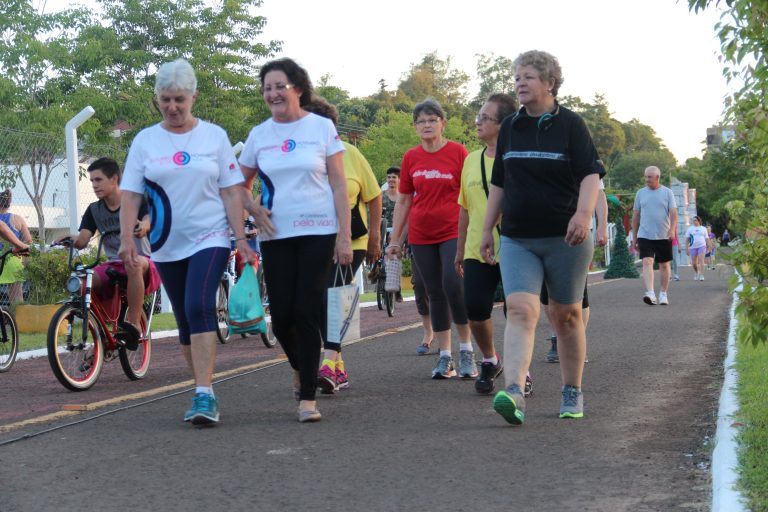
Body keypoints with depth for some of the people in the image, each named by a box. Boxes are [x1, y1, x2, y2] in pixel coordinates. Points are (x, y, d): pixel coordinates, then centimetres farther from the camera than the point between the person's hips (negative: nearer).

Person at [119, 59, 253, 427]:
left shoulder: (214, 136, 1)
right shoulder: (145, 140, 4)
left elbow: (231, 192, 0)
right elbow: (130, 195, 2)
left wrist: (241, 238, -7)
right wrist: (127, 238, -10)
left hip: (210, 239, -3)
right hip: (167, 245, 3)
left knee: (199, 308, -20)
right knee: (185, 320, 8)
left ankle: (204, 395, -23)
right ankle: (203, 391, 20)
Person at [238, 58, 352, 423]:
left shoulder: (322, 128, 0)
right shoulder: (259, 135, 7)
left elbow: (339, 184, 0)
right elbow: (240, 185, 18)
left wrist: (345, 236, -6)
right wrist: (254, 210, -2)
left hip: (318, 232, -3)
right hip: (276, 235, 3)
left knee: (307, 312, -7)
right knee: (281, 315, 0)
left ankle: (308, 397, 0)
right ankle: (300, 368, 31)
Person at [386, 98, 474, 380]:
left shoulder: (457, 151, -2)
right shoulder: (411, 157, 7)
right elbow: (404, 200, 14)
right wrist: (395, 239, 11)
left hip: (453, 232, -4)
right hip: (421, 236, 4)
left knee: (454, 287, -16)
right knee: (435, 294, 7)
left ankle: (466, 350, -1)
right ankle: (444, 357, 13)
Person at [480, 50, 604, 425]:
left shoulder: (570, 125, -1)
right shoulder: (510, 128, 11)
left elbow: (590, 174, -10)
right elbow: (499, 184, 18)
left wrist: (583, 214, -27)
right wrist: (487, 230, 16)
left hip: (564, 238, -3)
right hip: (517, 238, 3)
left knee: (566, 315, 8)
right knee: (520, 310, -15)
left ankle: (572, 394, 22)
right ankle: (514, 392, -28)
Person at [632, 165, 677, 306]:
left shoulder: (667, 193, 2)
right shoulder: (640, 193, 8)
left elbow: (673, 213, -5)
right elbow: (636, 216, 12)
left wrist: (672, 229, -23)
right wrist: (634, 237, 12)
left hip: (664, 236, 0)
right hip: (645, 235, 0)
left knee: (664, 264, 8)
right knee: (647, 262, -16)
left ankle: (663, 294, 21)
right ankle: (650, 294, -27)